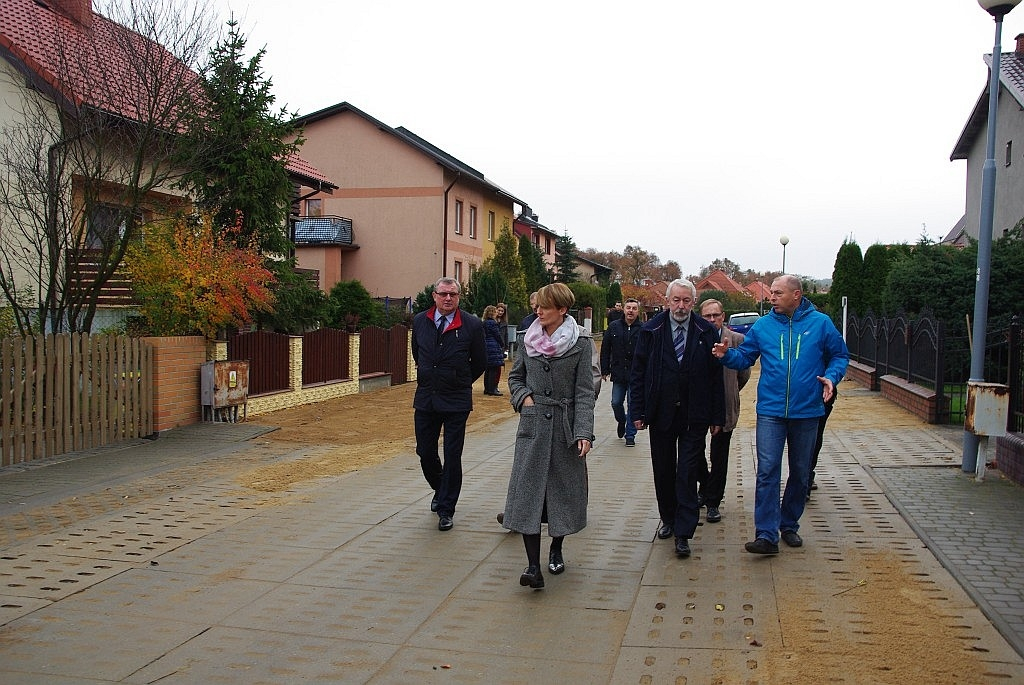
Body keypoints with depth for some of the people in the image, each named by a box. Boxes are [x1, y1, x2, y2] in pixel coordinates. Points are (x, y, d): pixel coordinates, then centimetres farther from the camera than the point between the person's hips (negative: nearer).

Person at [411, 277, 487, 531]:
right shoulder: (419, 321, 2)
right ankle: (440, 490, 39)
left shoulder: (472, 325, -9)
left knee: (452, 456, 1)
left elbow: (480, 363, 3)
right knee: (425, 452, 10)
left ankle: (446, 510, 14)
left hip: (456, 401, -3)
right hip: (425, 399, 3)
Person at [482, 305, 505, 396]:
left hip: (486, 348, 9)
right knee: (496, 369, -6)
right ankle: (492, 389, -7)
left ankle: (487, 388, 17)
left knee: (488, 369, 13)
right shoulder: (493, 323, -13)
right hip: (494, 349, -9)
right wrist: (502, 346, 4)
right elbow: (498, 336, -10)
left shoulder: (484, 323, 14)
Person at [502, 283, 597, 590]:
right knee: (527, 491, -6)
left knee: (564, 488, 10)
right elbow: (515, 376, 18)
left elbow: (585, 391, -8)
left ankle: (556, 549, 32)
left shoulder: (581, 343, -6)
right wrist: (523, 397, -2)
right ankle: (533, 566, -6)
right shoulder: (529, 339, 5)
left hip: (565, 426, -2)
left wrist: (584, 432, -14)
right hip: (533, 424, 2)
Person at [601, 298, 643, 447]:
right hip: (618, 373, 3)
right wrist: (605, 370, 4)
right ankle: (621, 421, 39)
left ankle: (630, 435, 16)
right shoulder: (614, 327, 3)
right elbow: (605, 349, 7)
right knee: (616, 403, 8)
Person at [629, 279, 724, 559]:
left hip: (694, 416, -1)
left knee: (687, 473, -3)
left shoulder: (707, 333, 0)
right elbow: (637, 373, 2)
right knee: (663, 471, 13)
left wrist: (717, 417, 0)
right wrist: (638, 411, -4)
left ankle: (683, 533, 3)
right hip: (660, 414, 2)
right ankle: (668, 519, 32)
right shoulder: (650, 331, 0)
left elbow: (716, 377, 2)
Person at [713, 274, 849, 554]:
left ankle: (789, 525, 30)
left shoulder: (820, 323, -1)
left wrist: (831, 377, -12)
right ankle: (766, 534, -8)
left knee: (800, 473, 13)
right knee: (767, 471, -9)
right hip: (770, 411, 0)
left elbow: (839, 356, 6)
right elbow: (745, 357, 6)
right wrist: (727, 355, -14)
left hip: (806, 412, 1)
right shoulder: (762, 326, 2)